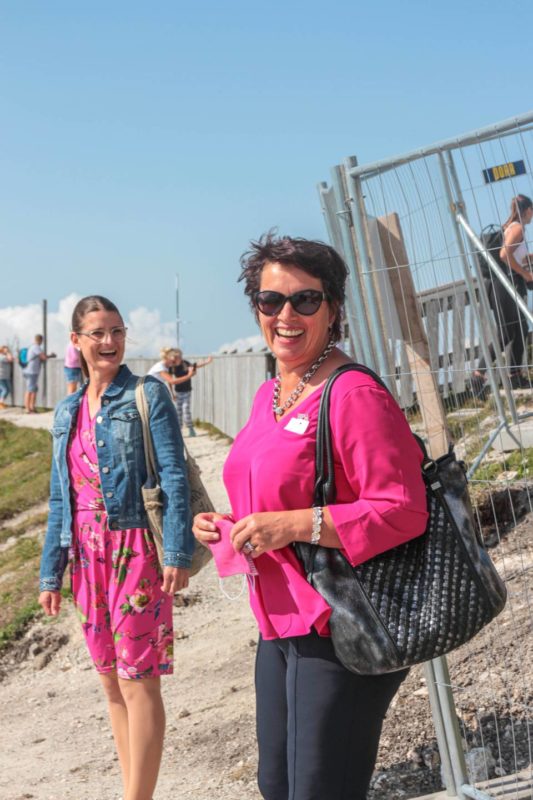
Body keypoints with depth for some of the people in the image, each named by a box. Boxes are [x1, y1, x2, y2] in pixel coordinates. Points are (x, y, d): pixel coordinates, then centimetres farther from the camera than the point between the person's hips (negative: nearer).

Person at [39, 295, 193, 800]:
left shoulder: (148, 396, -3)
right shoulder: (68, 411, 13)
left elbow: (174, 478, -10)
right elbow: (59, 498, 16)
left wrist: (176, 552, -18)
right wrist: (51, 572, 14)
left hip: (135, 549, -6)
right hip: (87, 554, 6)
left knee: (137, 681, -4)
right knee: (111, 681, 12)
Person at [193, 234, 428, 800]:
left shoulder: (354, 394, -17)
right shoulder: (269, 395, 10)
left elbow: (404, 511, -22)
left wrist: (296, 525, -28)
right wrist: (228, 525, 6)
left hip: (337, 631, -9)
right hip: (278, 626, 9)